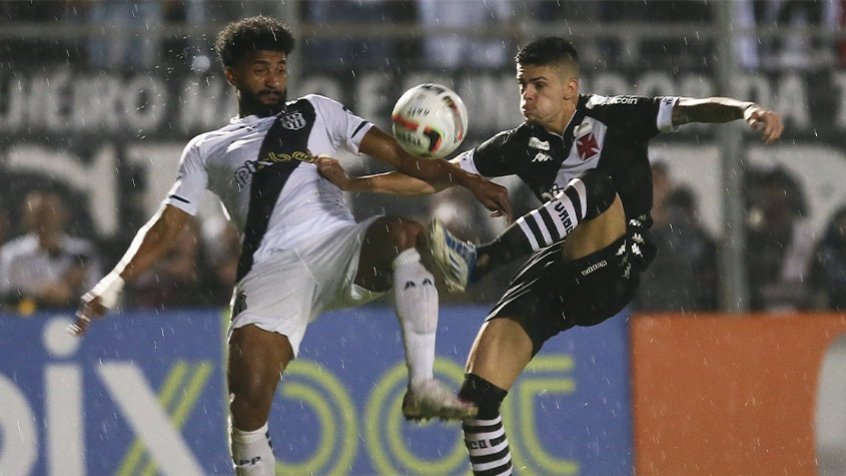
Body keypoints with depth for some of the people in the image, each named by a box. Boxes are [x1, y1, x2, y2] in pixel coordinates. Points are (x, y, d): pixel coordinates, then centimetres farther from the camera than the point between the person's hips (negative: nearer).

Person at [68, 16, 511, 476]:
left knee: (405, 230, -33)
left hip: (342, 248, 0)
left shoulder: (316, 112, 25)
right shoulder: (206, 150, 25)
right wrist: (114, 283, 5)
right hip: (275, 269, 0)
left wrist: (464, 179, 2)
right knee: (249, 381, -25)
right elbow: (163, 230, 21)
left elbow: (399, 157, 16)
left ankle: (421, 386, -35)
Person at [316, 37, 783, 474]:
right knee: (478, 392, -12)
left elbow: (692, 109, -10)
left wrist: (746, 110, -30)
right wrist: (354, 183, 6)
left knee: (593, 186, -34)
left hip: (612, 270, -5)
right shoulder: (520, 145, 13)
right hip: (557, 275, 5)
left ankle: (481, 259, -40)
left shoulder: (612, 118, 1)